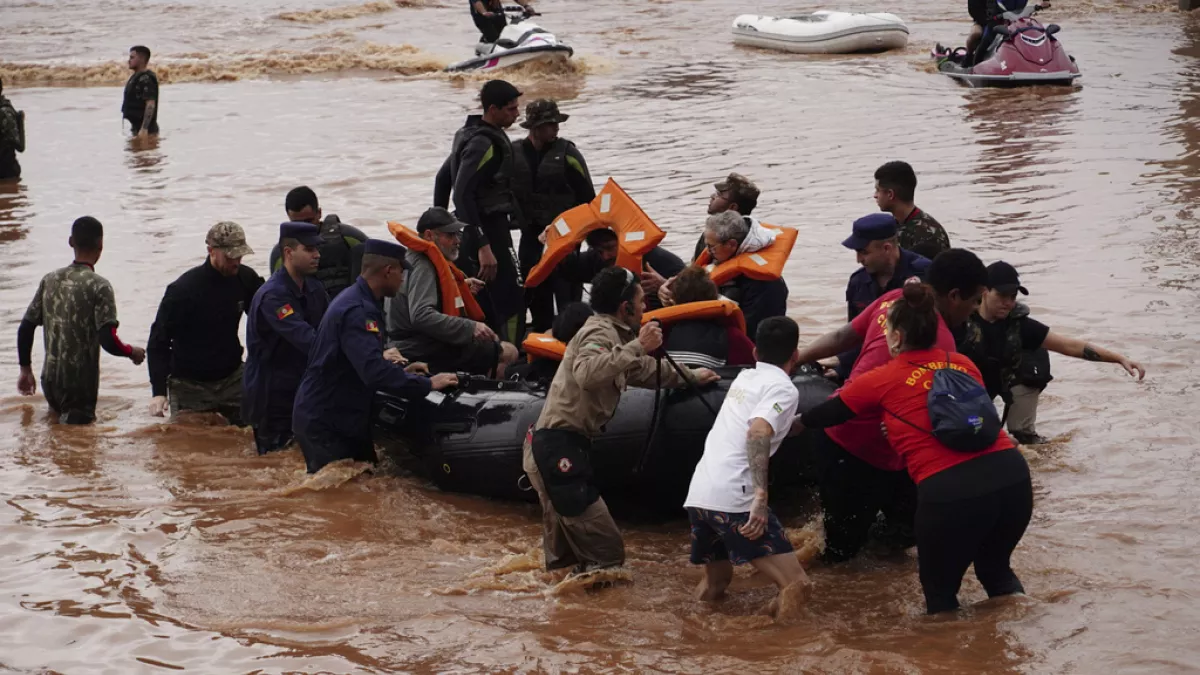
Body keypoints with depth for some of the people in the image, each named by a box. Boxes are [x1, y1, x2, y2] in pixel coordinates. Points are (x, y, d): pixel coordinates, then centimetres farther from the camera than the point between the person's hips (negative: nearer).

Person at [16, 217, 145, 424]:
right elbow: (109, 342, -19)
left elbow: (25, 329, 7)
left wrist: (26, 370, 19)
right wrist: (133, 352, 1)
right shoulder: (99, 286, -13)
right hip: (80, 386, -5)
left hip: (50, 382, 5)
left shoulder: (49, 280, 4)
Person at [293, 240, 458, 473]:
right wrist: (427, 384, -26)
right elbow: (374, 372, -33)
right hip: (323, 423, -11)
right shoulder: (356, 311, -23)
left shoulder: (358, 301, 12)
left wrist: (401, 371, 9)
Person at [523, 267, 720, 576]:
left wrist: (690, 376, 50)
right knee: (607, 551, -11)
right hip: (559, 449, -11)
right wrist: (637, 346, -30)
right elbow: (587, 373, -34)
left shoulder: (612, 332, 19)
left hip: (548, 448, 11)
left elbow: (644, 370, 39)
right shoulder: (600, 332, -11)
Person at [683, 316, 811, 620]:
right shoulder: (784, 388, -1)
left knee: (715, 582, 28)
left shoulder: (744, 378, 23)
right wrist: (760, 496, -28)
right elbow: (758, 432, -21)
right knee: (796, 585, -12)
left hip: (697, 494, 8)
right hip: (734, 498, -8)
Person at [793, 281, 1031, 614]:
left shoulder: (883, 380, 7)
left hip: (950, 489, -5)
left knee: (939, 590, 16)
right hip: (1011, 471, 5)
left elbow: (825, 415, 21)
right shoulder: (963, 364, 18)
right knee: (995, 568, 29)